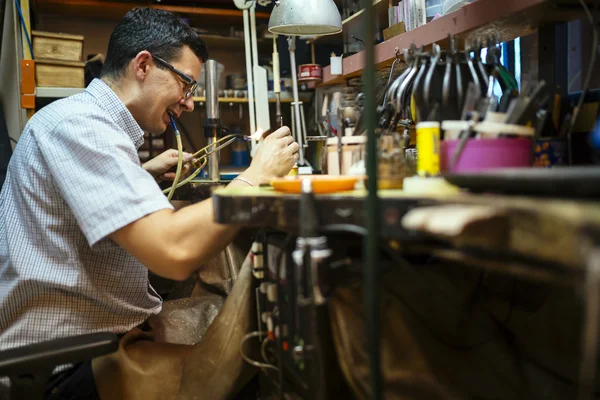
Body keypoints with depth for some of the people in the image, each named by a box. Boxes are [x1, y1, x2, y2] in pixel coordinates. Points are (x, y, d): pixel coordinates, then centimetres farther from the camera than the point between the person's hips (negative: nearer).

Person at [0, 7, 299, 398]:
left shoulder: (91, 121, 12)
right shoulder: (79, 124, -20)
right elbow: (175, 251, -31)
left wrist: (145, 172, 19)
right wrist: (256, 176, -18)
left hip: (96, 328, 10)